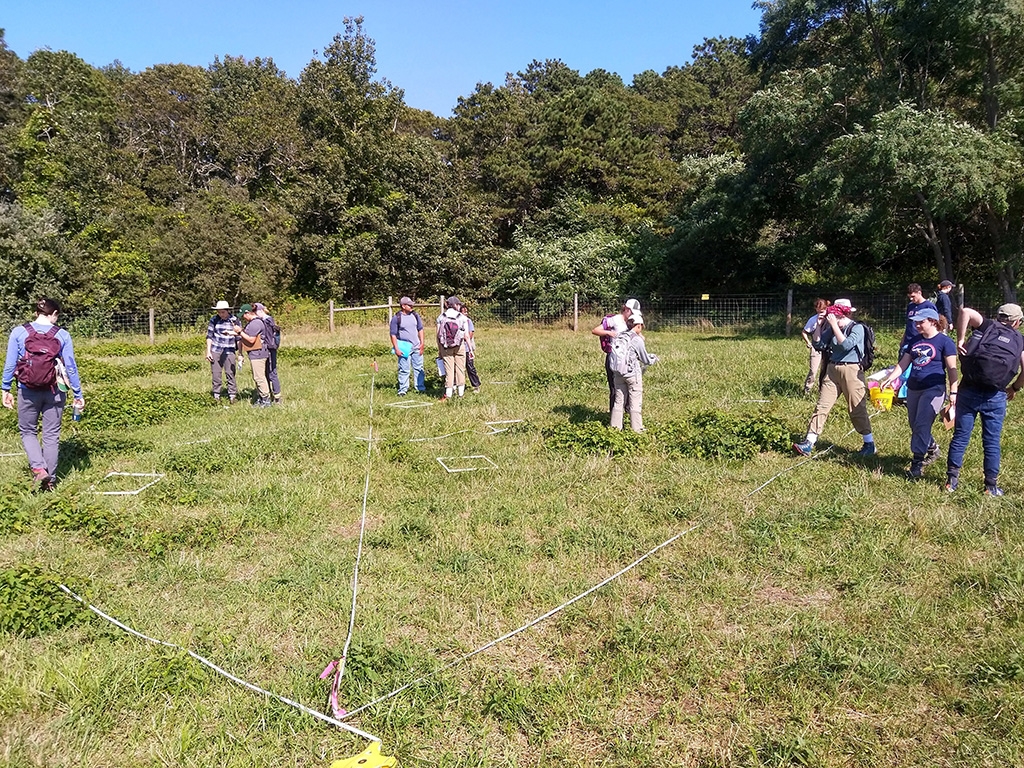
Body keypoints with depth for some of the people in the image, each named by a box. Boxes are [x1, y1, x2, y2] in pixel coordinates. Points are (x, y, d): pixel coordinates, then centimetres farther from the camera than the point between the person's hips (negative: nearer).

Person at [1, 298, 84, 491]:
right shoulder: (62, 335, -3)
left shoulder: (18, 332, -2)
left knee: (28, 431, 17)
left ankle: (39, 468, -4)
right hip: (54, 392, 0)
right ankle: (50, 480, 14)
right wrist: (78, 395, 3)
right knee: (51, 435, 9)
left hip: (28, 392, 0)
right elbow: (71, 367, -2)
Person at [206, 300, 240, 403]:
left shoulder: (234, 320, -2)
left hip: (229, 351, -1)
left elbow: (238, 338, 2)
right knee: (216, 374, 5)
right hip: (215, 350, 1)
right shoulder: (214, 320, -1)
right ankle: (216, 396, 14)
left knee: (230, 373, -4)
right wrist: (208, 352, 1)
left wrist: (241, 354, -4)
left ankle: (232, 396, 5)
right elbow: (209, 336, 4)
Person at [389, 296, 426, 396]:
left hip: (416, 347, 4)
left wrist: (422, 344, 6)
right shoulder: (396, 318, -6)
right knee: (403, 370, 0)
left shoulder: (415, 315, 7)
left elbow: (420, 329, 14)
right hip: (404, 348, -4)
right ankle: (402, 390, 8)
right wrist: (396, 349, -9)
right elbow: (393, 334, -4)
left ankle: (421, 388, 15)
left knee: (419, 368, 7)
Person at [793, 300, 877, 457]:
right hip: (832, 370, 6)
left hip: (851, 370, -5)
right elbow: (818, 345, 8)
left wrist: (834, 325, -19)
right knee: (822, 406, 1)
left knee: (857, 409, 2)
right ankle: (808, 444, 0)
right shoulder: (832, 328, 9)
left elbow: (846, 345, -22)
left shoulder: (857, 328, -7)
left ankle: (869, 444, 18)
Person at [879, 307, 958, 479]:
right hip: (913, 388, 7)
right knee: (914, 425, 11)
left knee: (921, 425, -11)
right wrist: (890, 378, 0)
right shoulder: (914, 341, 14)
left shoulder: (944, 341, -5)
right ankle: (932, 448, 35)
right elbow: (903, 363, 13)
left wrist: (953, 392, -11)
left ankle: (917, 463, -6)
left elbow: (951, 369, -6)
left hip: (933, 389, -7)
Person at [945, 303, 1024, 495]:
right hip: (995, 397, 0)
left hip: (968, 391, 0)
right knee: (992, 442, 10)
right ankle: (991, 485, 16)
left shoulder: (987, 327, 7)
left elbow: (966, 311, -10)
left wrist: (960, 340, -6)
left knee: (960, 436, 8)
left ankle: (952, 479, 12)